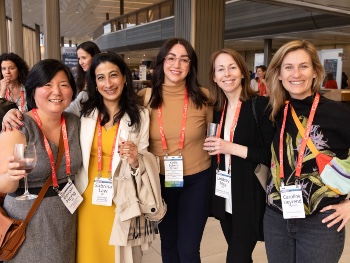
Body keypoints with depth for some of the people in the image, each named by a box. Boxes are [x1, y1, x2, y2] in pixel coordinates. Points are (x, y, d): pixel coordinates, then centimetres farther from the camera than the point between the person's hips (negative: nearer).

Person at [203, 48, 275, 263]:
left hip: (250, 198, -6)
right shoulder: (217, 109, 7)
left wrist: (231, 148, -21)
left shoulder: (261, 106, -12)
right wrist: (213, 148, 3)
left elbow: (272, 155, -18)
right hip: (224, 197, 6)